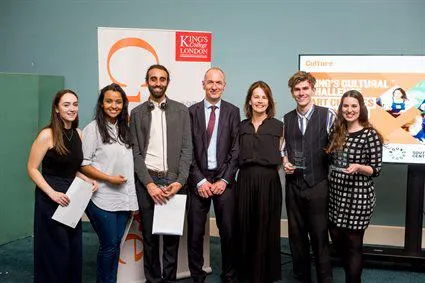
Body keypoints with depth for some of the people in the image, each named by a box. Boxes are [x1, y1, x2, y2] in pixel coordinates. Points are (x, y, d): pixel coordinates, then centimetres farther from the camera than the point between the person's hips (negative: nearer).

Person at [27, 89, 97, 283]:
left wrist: (87, 180, 0)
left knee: (74, 250, 12)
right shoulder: (47, 135, -14)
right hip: (51, 199, -6)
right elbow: (32, 169, -12)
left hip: (72, 197, 6)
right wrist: (52, 193, -21)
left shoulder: (78, 133, 6)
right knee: (55, 252, 2)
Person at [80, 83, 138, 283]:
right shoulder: (93, 128, -7)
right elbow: (83, 165, -10)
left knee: (116, 244, 12)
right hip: (102, 198, -5)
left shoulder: (125, 129, 11)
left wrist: (131, 196, 9)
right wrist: (109, 179, -16)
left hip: (124, 197, 6)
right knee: (109, 245, 1)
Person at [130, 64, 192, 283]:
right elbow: (136, 152, 2)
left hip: (174, 180, 0)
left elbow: (186, 149, 2)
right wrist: (149, 184, -9)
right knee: (149, 235, 7)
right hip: (146, 180, 0)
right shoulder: (137, 113, 7)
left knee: (172, 234, 5)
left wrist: (180, 181, -9)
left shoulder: (181, 111, 6)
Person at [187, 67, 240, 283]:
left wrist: (224, 180, -6)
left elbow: (236, 149, 1)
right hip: (198, 179, 0)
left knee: (228, 231, 5)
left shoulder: (233, 111, 5)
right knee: (195, 232, 4)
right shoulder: (192, 111, 3)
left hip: (224, 179, 0)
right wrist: (199, 180, -7)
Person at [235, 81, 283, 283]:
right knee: (245, 227, 7)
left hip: (268, 181, -2)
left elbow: (278, 158, 7)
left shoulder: (277, 126, 4)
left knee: (266, 228, 5)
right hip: (245, 180, 2)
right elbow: (238, 155, 14)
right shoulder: (242, 126, 11)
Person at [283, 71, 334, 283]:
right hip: (293, 184, 4)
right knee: (296, 235, 13)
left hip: (318, 185, -4)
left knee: (319, 236, 4)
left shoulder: (327, 116, -5)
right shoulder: (286, 119, 8)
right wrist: (285, 162, -1)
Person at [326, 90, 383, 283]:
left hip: (358, 195, -6)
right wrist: (325, 153, 2)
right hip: (336, 192, 6)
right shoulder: (336, 133, 7)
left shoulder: (370, 135, -9)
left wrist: (358, 167, -25)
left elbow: (376, 170, -9)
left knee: (353, 243, 4)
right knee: (337, 239, 15)